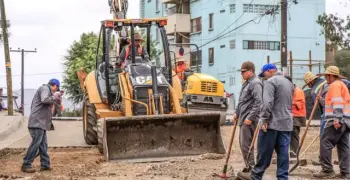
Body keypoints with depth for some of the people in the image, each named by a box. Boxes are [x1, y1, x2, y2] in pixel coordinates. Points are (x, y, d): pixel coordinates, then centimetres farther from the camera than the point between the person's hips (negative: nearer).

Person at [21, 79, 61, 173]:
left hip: (41, 122, 11)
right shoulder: (45, 88, -6)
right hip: (37, 122, -11)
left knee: (43, 144, 9)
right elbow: (44, 100, -26)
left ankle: (45, 164, 10)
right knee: (36, 143, -11)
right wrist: (55, 98, -11)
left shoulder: (46, 90, 24)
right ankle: (26, 165, -8)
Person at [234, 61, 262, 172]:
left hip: (249, 119, -10)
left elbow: (258, 103, -22)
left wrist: (250, 117, -24)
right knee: (243, 143, 13)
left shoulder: (255, 83, -13)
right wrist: (237, 113, 20)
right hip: (243, 118, 10)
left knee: (246, 144, -8)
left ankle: (250, 167, -2)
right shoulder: (246, 83, 18)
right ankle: (249, 166, 21)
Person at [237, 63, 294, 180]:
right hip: (286, 123, 8)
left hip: (272, 122, -8)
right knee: (283, 152, 4)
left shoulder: (270, 81, -8)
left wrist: (264, 119, -17)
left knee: (264, 151, 0)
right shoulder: (289, 83, 20)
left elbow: (267, 102, -19)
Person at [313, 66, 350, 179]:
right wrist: (322, 100, 24)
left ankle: (327, 170, -12)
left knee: (325, 143, -10)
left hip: (337, 121, -10)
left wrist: (336, 118, -26)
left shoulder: (335, 85, -5)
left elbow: (337, 102, -18)